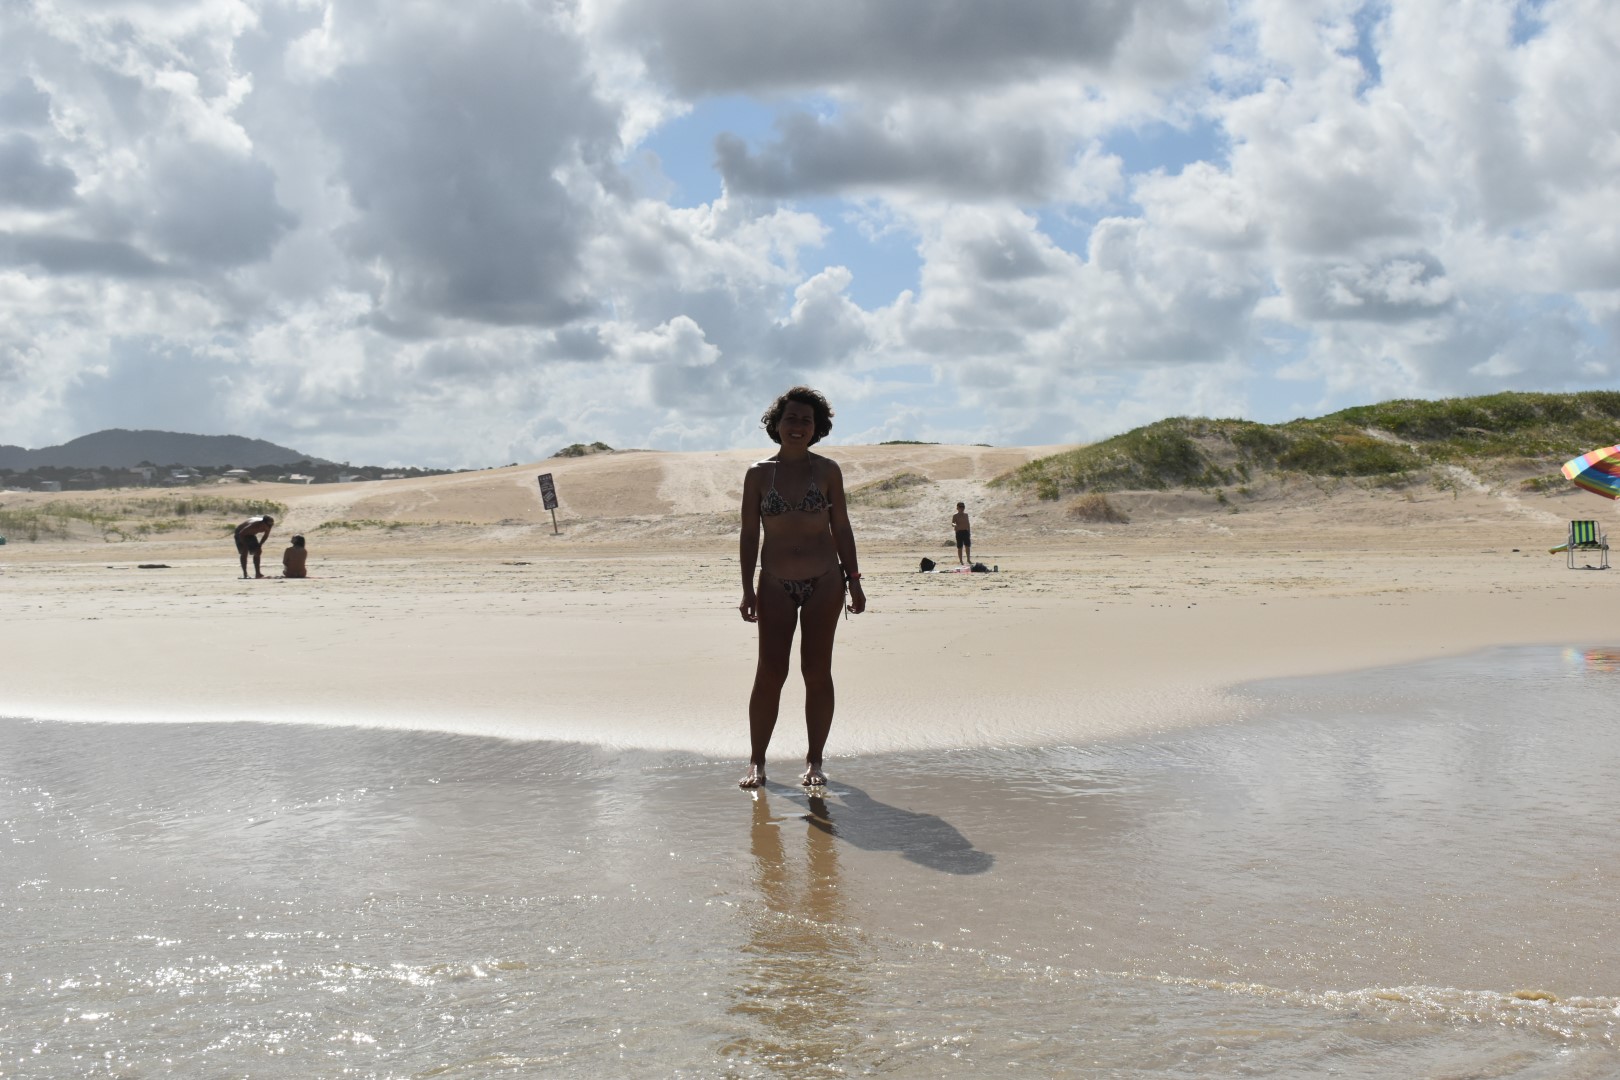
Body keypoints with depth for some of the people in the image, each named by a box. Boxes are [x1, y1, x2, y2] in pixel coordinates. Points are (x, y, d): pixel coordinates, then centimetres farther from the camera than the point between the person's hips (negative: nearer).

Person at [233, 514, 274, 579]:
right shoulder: (254, 525, -42)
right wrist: (245, 545, -29)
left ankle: (257, 573, 3)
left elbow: (266, 535, -1)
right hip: (241, 535, -7)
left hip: (250, 534, 7)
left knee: (258, 552, -1)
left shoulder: (267, 526, -22)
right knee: (244, 552, -19)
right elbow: (241, 534, -33)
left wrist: (259, 545, -7)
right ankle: (245, 574, -19)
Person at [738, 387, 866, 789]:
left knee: (818, 672, 2)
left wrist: (853, 581, 4)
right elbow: (749, 533, 4)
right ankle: (757, 762, 5)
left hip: (824, 581, 0)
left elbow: (841, 528, 7)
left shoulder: (827, 470, 4)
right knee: (770, 672, -3)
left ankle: (814, 761, 12)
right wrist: (747, 589, -1)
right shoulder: (758, 473, 3)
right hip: (776, 584, 0)